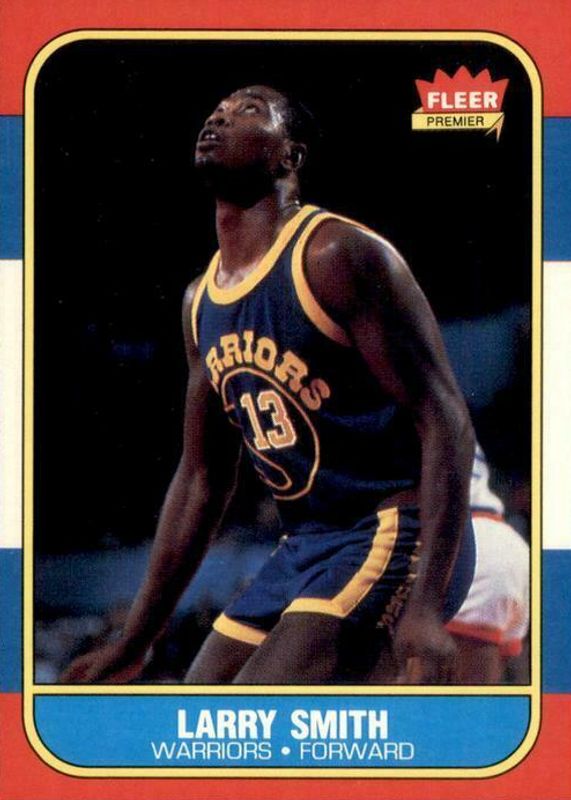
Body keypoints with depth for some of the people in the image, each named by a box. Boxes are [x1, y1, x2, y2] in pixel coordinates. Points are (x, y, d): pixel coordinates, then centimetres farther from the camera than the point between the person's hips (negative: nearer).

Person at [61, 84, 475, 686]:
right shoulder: (200, 303, 11)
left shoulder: (337, 257, -14)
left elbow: (445, 421, -19)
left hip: (395, 531, -9)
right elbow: (200, 480, 18)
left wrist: (425, 603, -28)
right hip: (305, 546, 9)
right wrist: (132, 648, 17)